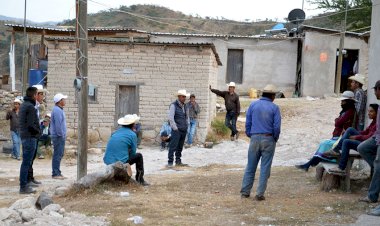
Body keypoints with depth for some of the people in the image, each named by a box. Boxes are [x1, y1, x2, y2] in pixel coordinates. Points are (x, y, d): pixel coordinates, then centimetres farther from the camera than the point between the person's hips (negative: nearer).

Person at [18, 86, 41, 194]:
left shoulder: (23, 105, 14)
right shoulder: (30, 106, -16)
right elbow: (31, 125, -21)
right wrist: (38, 132, -5)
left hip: (24, 136, 10)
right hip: (30, 137, -10)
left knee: (26, 162, 16)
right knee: (26, 162, -6)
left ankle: (24, 184, 23)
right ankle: (23, 186, -3)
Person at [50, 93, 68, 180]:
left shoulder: (59, 110, 17)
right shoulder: (57, 110, -17)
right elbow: (58, 124, -22)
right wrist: (61, 135, -17)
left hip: (60, 136, 10)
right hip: (58, 136, -10)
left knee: (59, 155, 13)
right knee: (57, 155, -7)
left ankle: (57, 173, 19)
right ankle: (55, 174, -3)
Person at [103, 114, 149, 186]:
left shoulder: (115, 132, 16)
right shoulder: (132, 134, -1)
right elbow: (133, 153, 4)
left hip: (107, 162, 6)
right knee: (139, 156, 17)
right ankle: (140, 180, 21)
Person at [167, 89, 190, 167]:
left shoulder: (185, 106, 14)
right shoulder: (173, 105, -8)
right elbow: (171, 118, -13)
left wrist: (187, 126, 14)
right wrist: (175, 128, -14)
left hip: (184, 130, 7)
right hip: (176, 130, -7)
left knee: (180, 147, 11)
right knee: (173, 146, -7)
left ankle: (178, 161, 18)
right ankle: (170, 162, -5)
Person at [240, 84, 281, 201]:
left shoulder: (253, 105, 3)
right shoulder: (274, 108, -4)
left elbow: (247, 123, 2)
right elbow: (277, 127, -8)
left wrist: (250, 136, 13)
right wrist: (275, 139, 7)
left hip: (255, 139, 2)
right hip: (268, 139, -2)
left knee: (250, 166, 11)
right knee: (265, 168, 4)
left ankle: (245, 191, 13)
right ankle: (260, 194, 3)